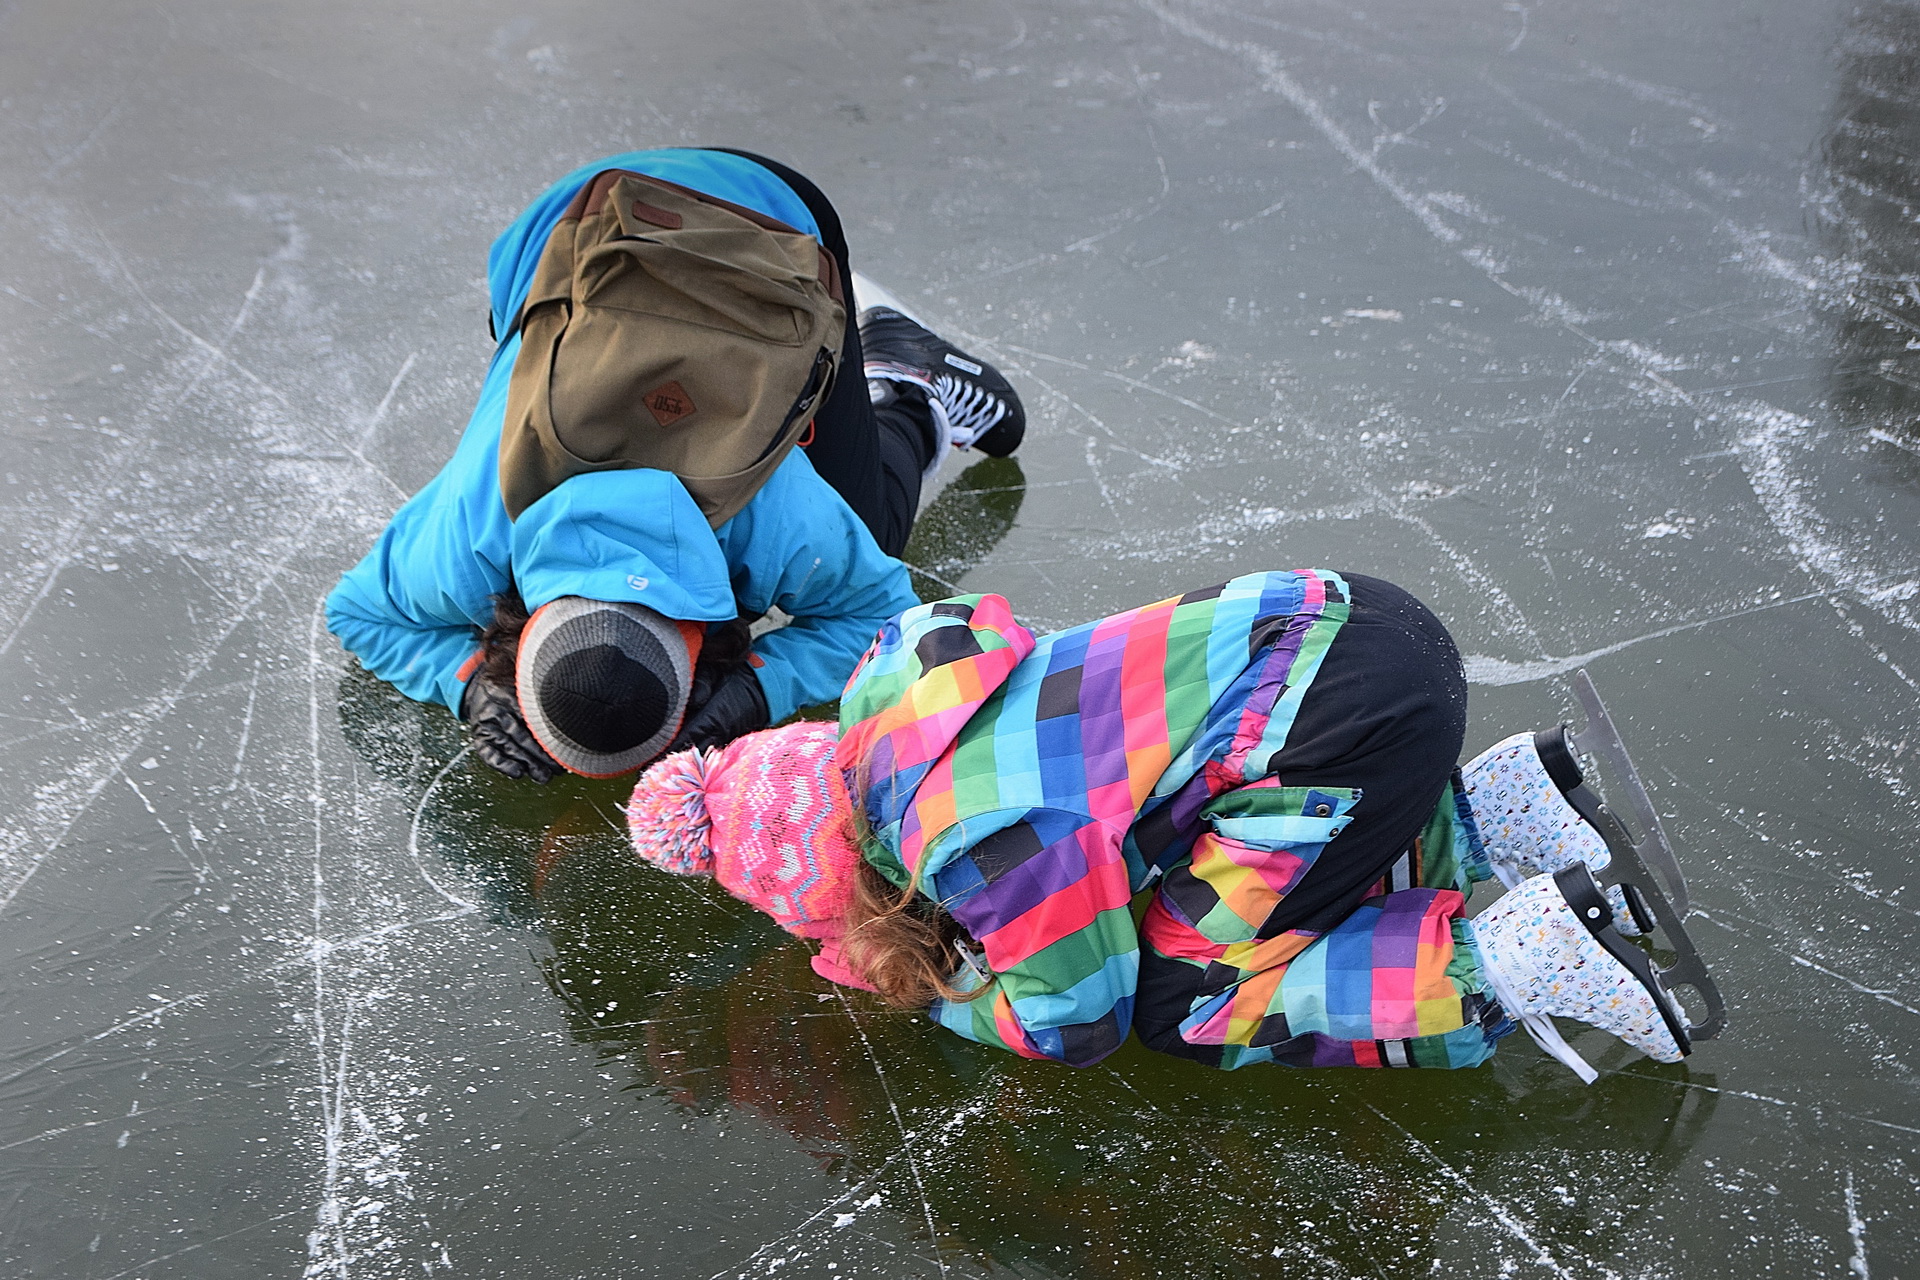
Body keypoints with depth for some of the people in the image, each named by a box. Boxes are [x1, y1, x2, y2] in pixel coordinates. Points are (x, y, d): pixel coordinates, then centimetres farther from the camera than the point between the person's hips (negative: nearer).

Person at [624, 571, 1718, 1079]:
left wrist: (935, 986, 12)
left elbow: (1080, 1017, -4)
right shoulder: (891, 678, 8)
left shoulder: (960, 835, -15)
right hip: (1333, 619, 10)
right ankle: (1489, 809, 15)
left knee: (1172, 994, 4)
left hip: (1358, 718, -10)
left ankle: (1509, 959, -4)